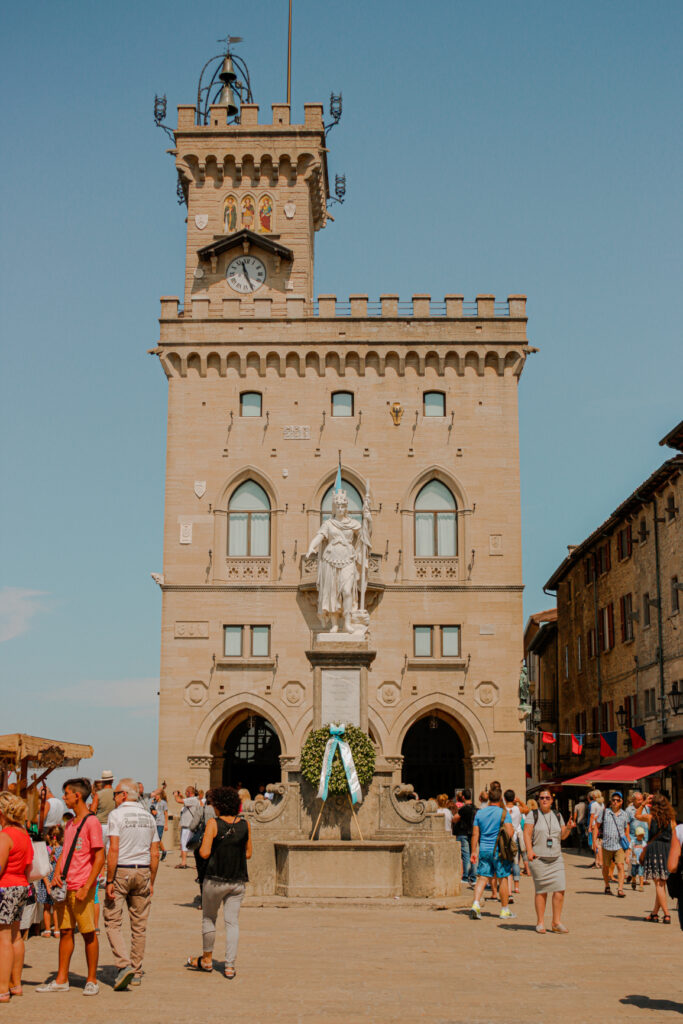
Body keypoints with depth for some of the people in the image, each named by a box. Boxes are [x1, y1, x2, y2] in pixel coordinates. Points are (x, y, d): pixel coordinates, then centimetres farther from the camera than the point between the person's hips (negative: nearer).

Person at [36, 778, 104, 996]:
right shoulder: (70, 824, 16)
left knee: (88, 933, 0)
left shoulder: (91, 822, -10)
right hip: (65, 887, 8)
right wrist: (57, 874, 3)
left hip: (82, 888, -8)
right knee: (65, 932, 10)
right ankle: (61, 980, 17)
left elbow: (99, 857, -12)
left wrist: (86, 887, -17)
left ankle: (92, 980, 9)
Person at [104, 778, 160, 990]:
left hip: (121, 871, -5)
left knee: (112, 921, 0)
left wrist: (109, 880, -13)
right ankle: (136, 973, 15)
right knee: (139, 924, 10)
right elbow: (155, 854, 9)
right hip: (143, 872, 5)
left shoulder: (117, 814, -7)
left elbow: (113, 850, -15)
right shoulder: (149, 817, 10)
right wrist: (151, 882, 15)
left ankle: (124, 964, -15)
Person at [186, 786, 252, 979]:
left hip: (215, 879, -3)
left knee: (208, 918, 16)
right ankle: (230, 966, 3)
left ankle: (207, 960, 29)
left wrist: (201, 847, 6)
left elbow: (204, 853, -15)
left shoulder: (213, 823, -11)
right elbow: (248, 854, 9)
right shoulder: (245, 825, 1)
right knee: (232, 922, 7)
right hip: (238, 880, 3)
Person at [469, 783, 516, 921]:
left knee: (482, 878, 5)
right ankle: (504, 910, 15)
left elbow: (475, 834, 6)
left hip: (484, 850, 4)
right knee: (503, 879, 7)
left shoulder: (480, 812, 5)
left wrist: (474, 851, 10)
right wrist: (513, 829, 7)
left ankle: (476, 904, -14)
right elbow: (510, 833, -15)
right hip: (499, 851, -3)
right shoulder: (503, 813, -7)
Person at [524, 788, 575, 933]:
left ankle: (556, 922, 5)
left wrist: (568, 828, -1)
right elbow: (527, 834, -4)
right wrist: (529, 850, -16)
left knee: (560, 889, -6)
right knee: (541, 891, -1)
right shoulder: (532, 815, 3)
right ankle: (540, 923, 11)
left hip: (556, 858, 4)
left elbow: (562, 836, 18)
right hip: (538, 858, -4)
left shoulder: (557, 815, 15)